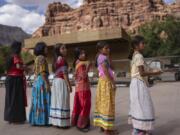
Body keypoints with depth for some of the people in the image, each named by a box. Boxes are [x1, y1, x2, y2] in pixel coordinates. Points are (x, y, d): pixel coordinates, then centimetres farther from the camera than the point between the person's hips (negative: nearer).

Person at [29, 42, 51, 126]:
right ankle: (42, 120, 0)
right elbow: (42, 72, -20)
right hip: (42, 81, -10)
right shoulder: (41, 58, -12)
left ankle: (36, 120, 17)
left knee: (37, 101, 11)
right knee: (43, 101, -5)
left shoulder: (37, 58, 17)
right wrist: (47, 83, -21)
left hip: (37, 81, 10)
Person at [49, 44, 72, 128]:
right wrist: (69, 85, -14)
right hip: (61, 82, -9)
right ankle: (62, 123, 1)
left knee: (57, 102, 11)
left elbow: (56, 72, 14)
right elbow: (64, 73, -16)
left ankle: (56, 121, 17)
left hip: (56, 81, 9)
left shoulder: (56, 59, 16)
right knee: (62, 102, -5)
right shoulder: (62, 59, -11)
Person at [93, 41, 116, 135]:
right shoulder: (103, 57, -11)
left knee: (103, 103, 11)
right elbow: (105, 71, -20)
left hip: (103, 81, 10)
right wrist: (113, 82, -20)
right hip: (106, 81, -10)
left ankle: (102, 125, 19)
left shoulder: (101, 57, 19)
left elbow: (110, 68, 17)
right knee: (107, 104, -7)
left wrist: (108, 57, 14)